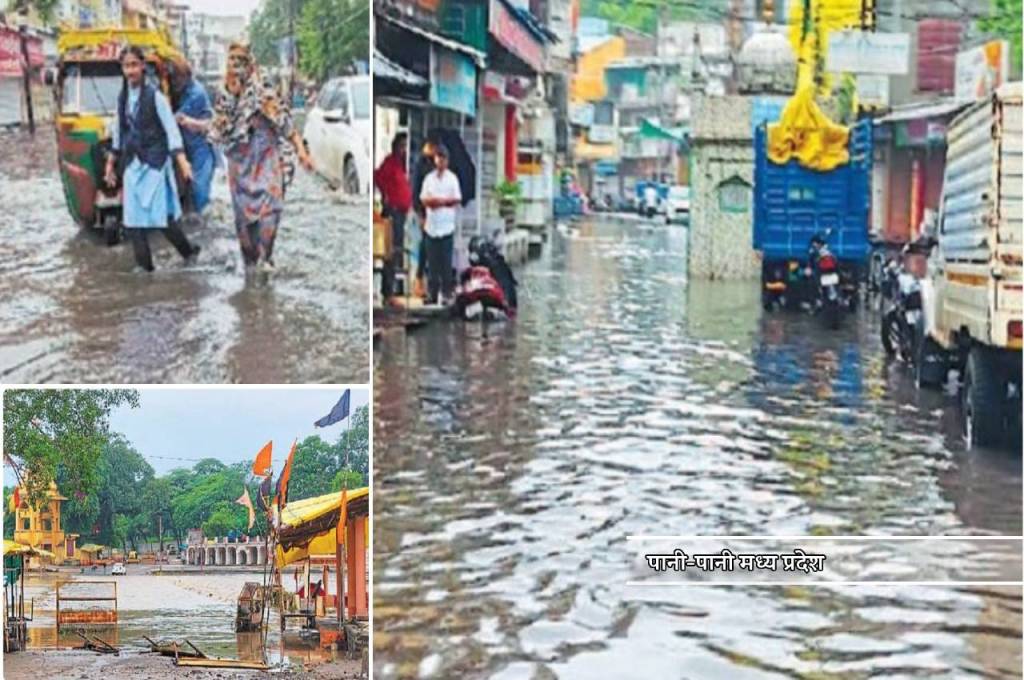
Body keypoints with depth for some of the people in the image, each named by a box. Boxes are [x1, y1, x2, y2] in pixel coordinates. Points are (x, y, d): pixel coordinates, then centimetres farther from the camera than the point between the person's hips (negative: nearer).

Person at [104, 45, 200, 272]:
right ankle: (144, 265, 9)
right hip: (131, 164, 6)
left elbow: (171, 130, -11)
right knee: (133, 217, 2)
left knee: (162, 215, -7)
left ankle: (188, 252, 12)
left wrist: (183, 162, -20)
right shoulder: (123, 98, 9)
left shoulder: (154, 96, -8)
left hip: (154, 163, -6)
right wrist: (110, 164, 22)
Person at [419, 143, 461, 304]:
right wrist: (430, 201, -15)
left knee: (446, 262, -1)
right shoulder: (428, 178, 9)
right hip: (431, 226, 2)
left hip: (446, 226, -2)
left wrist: (441, 201, -13)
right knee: (432, 261, 5)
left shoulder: (452, 178, 2)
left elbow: (457, 199, -2)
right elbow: (424, 199, 5)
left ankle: (446, 293, 4)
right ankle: (432, 291, 12)